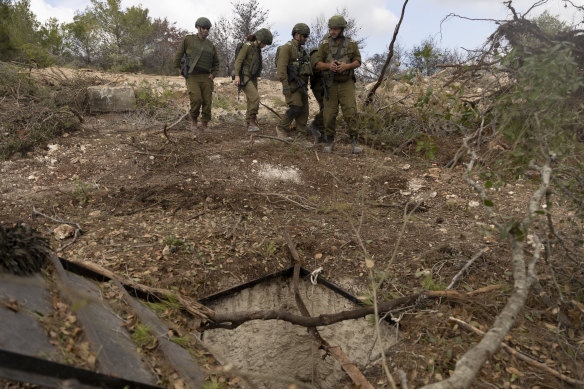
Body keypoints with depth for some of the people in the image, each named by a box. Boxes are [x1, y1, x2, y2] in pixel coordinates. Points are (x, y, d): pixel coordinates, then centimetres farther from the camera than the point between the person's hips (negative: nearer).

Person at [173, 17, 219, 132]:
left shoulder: (210, 45, 12)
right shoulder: (188, 39, 1)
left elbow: (216, 62, 22)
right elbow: (178, 54, 7)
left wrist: (213, 74, 7)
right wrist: (178, 69, 3)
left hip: (206, 78, 3)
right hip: (192, 77, -3)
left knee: (207, 102, -5)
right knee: (196, 99, -22)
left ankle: (204, 126, 6)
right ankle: (193, 120, 3)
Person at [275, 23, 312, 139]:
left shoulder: (301, 50, 18)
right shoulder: (287, 47, -9)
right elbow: (282, 67, -18)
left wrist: (306, 86, 21)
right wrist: (285, 85, -24)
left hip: (301, 85, 8)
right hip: (292, 84, -8)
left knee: (304, 110, 4)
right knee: (296, 108, -17)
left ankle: (302, 134, 10)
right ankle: (281, 128, -1)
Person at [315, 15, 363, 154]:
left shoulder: (351, 44, 1)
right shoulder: (324, 44, 0)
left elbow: (358, 62, 1)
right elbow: (318, 64, -1)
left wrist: (346, 66, -19)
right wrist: (329, 65, -23)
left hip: (346, 84, 0)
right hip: (331, 84, 1)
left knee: (350, 111, -11)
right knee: (329, 114, -3)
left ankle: (354, 142, -4)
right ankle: (329, 141, 12)